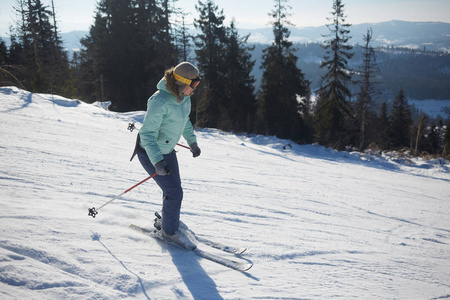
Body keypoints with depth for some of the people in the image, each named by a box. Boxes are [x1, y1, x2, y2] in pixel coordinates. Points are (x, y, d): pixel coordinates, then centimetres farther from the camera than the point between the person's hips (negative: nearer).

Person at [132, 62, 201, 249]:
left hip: (167, 151, 8)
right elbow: (148, 133, -30)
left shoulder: (184, 97, -3)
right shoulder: (160, 101, -30)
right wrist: (157, 162, -37)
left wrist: (192, 142, 21)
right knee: (174, 192, -8)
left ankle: (168, 219, 43)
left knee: (174, 188, 18)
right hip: (150, 153, -8)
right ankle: (170, 231, 14)